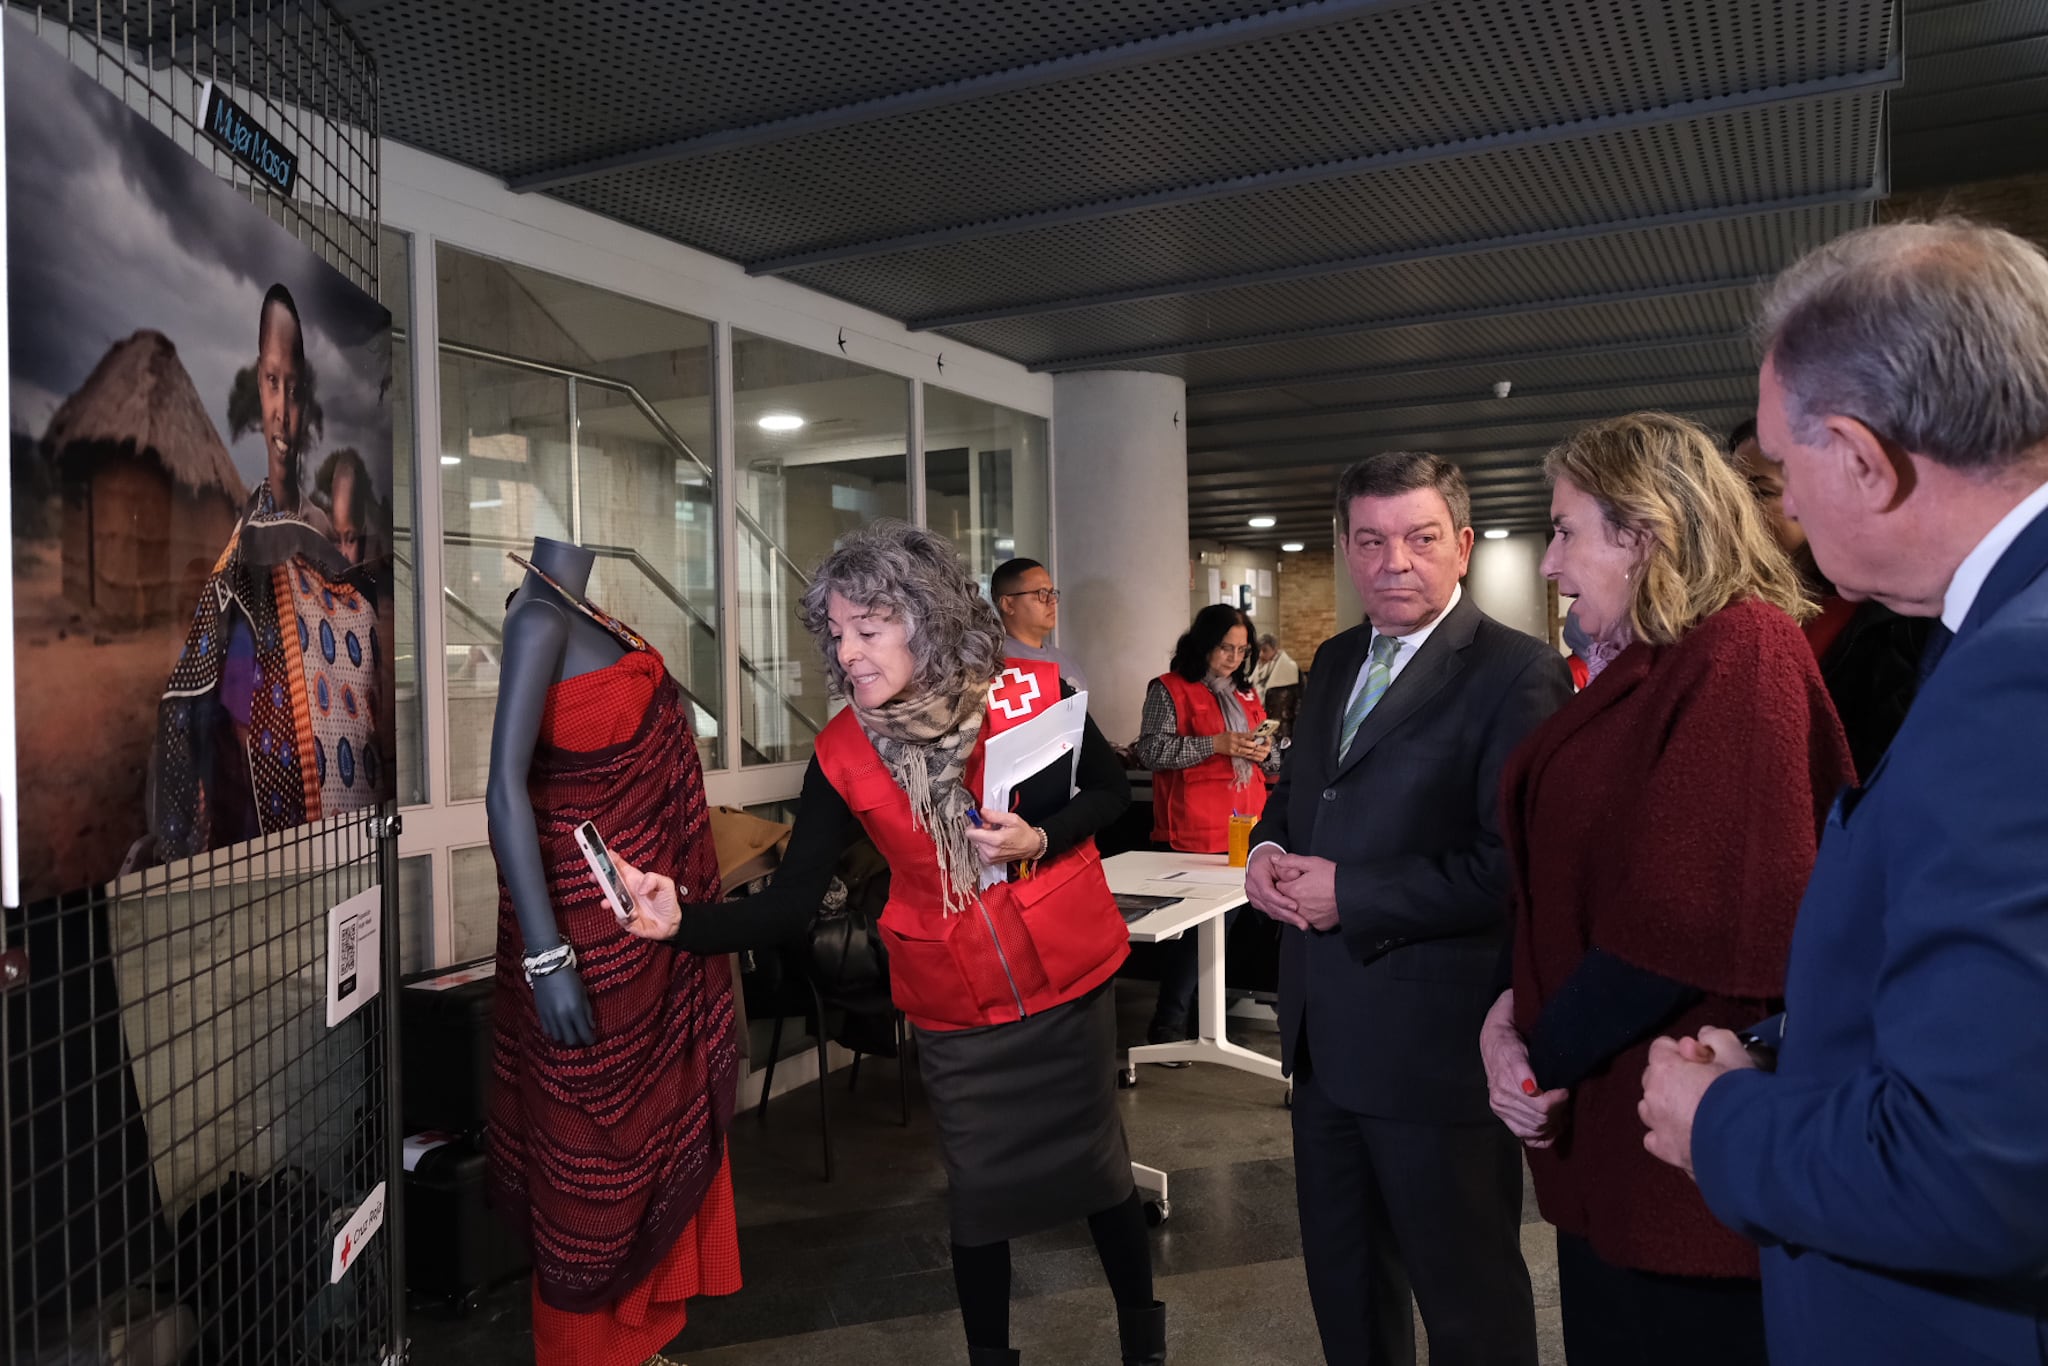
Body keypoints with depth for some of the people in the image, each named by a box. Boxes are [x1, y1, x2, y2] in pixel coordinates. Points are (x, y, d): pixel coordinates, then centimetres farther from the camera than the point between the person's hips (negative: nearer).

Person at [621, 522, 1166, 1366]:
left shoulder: (1033, 694, -14)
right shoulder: (843, 753, -10)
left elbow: (1111, 794, 1)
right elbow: (792, 898, -11)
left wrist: (1038, 840, -18)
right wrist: (685, 921, -26)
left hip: (1070, 984, 0)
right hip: (954, 1012, 1)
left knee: (1097, 1164, 16)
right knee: (978, 1196, 11)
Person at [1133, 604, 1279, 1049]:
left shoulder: (1245, 693, 19)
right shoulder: (1170, 690, -3)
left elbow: (1272, 762, 24)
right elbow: (1151, 751, -15)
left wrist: (1266, 753, 0)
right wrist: (1217, 744, -19)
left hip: (1243, 832, 7)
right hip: (1194, 837, -7)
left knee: (1223, 925, 12)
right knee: (1189, 926, -6)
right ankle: (1167, 1026, 4)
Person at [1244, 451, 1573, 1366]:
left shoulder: (1516, 673, -16)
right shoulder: (1334, 664, 10)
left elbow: (1516, 864, -23)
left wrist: (1350, 895, -21)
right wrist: (1268, 849, -2)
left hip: (1436, 1042, -7)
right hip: (1326, 1033, 8)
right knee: (1341, 1275, 24)